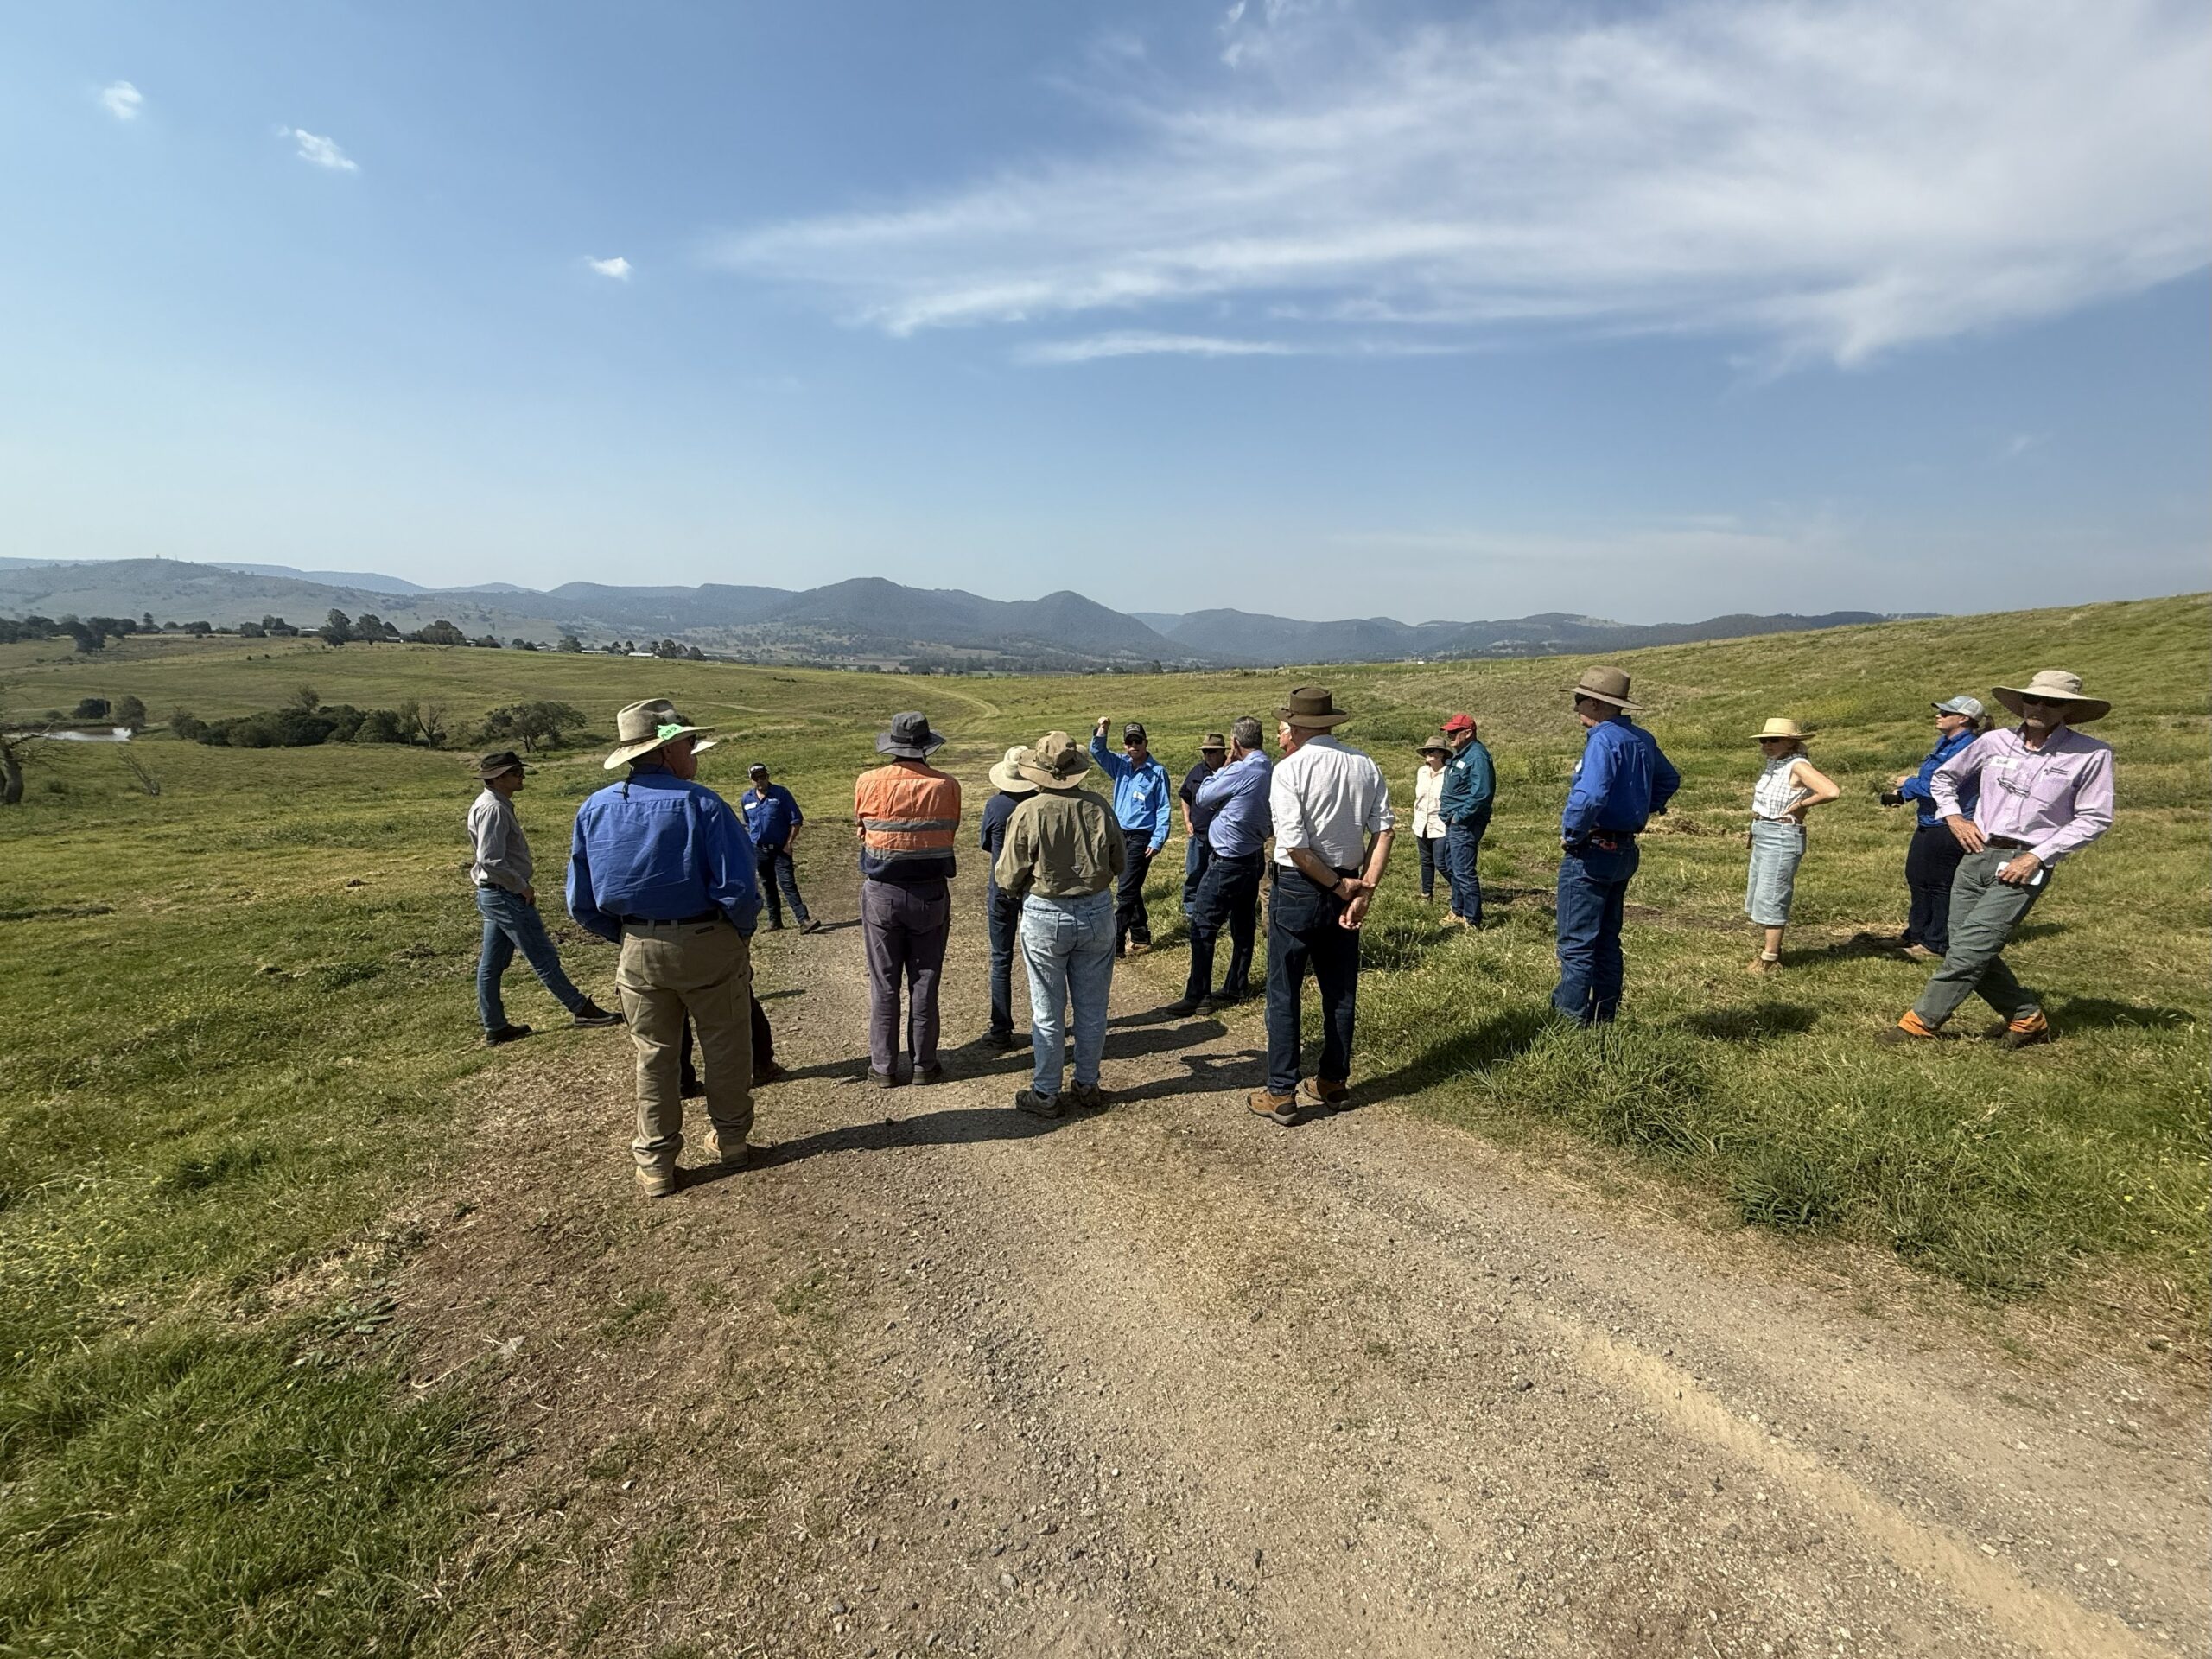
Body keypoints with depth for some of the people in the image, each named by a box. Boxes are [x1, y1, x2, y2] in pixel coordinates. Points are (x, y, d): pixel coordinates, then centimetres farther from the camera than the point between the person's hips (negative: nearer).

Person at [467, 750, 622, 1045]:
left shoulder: (490, 805, 14)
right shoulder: (494, 809, -18)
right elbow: (491, 861, -26)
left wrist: (519, 884, 17)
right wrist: (521, 886, -16)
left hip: (492, 895, 10)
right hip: (507, 896, -10)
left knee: (491, 964, 13)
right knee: (543, 957, -3)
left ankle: (495, 1028, 21)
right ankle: (581, 1009, 4)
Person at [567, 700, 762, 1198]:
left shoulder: (594, 809, 0)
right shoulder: (700, 803, -16)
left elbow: (581, 903, 5)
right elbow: (739, 886, -20)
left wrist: (627, 936, 16)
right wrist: (744, 929, -2)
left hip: (639, 952, 4)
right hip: (709, 946, -4)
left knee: (654, 1054, 17)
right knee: (724, 1047, 16)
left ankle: (655, 1165, 24)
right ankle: (730, 1141, 31)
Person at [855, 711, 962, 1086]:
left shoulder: (868, 783, -8)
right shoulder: (946, 786, -9)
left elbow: (861, 828, 6)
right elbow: (950, 833, 2)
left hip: (881, 893, 0)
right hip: (931, 894, 0)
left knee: (883, 984, 10)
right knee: (924, 983, 10)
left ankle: (883, 1067, 17)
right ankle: (924, 1065, 19)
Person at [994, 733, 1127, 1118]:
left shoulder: (1028, 812, -15)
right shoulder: (1100, 807, -7)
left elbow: (1008, 877, -8)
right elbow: (1120, 864, 5)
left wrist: (1025, 891, 14)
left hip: (1045, 916, -3)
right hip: (1097, 913, 3)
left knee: (1048, 1011, 9)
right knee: (1092, 1007, 15)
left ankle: (1045, 1094, 19)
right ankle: (1087, 1085, 28)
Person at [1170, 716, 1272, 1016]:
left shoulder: (1241, 771, -20)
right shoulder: (1272, 772, 6)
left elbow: (1202, 799, -9)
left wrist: (1223, 767, 1)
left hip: (1227, 862, -9)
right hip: (1254, 859, 9)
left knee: (1203, 928, -4)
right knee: (1243, 926, 15)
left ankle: (1197, 996, -1)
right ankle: (1236, 987, 26)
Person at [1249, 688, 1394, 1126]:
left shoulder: (1288, 769, -13)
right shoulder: (1365, 766, 2)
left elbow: (1294, 844, -19)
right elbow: (1383, 831, -5)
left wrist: (1338, 886, -9)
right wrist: (1364, 889, -8)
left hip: (1297, 889, -5)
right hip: (1346, 889, 5)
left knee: (1283, 995, 5)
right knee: (1340, 992, 15)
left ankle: (1281, 1094, 10)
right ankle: (1333, 1084, 28)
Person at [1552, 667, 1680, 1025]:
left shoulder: (1603, 740, -19)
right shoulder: (1641, 739, 10)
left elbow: (1589, 796, -32)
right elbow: (1669, 779, 26)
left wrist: (1570, 834, -18)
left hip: (1591, 852, -9)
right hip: (1625, 850, 9)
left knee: (1576, 942, -3)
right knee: (1607, 940, 17)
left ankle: (1571, 1019, 1)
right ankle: (1605, 1016, 24)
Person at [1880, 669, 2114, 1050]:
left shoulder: (2091, 755, -3)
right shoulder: (1994, 742, 7)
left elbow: (2094, 818, -4)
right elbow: (1943, 777, 22)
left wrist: (2038, 856, -12)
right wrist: (1954, 816, 6)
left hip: (2024, 865, -5)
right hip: (1977, 855, 5)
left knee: (1970, 948, -12)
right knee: (1974, 952, 5)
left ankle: (1921, 1023, -4)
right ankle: (2027, 1019, 24)